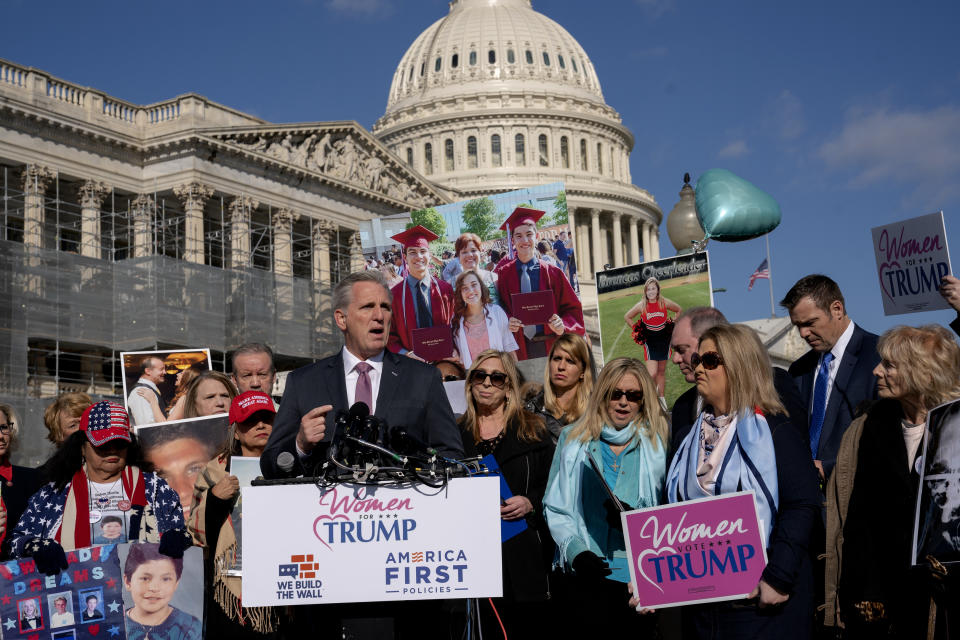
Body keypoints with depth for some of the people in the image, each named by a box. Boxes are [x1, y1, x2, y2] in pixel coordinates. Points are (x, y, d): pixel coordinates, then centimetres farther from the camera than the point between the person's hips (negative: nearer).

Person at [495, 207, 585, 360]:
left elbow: (572, 308, 3)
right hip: (519, 350, 0)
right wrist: (507, 322, -13)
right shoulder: (503, 274, 2)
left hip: (551, 346, 0)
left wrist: (562, 326, -16)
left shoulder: (553, 273, 0)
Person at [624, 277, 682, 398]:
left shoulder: (665, 303, -4)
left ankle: (661, 397, 24)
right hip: (649, 341, -2)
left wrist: (673, 325, 8)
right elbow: (627, 317, 7)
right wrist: (636, 329, 2)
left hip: (664, 339, 2)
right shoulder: (641, 305, -7)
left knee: (662, 371, 12)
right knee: (652, 373, -13)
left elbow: (679, 310, 14)